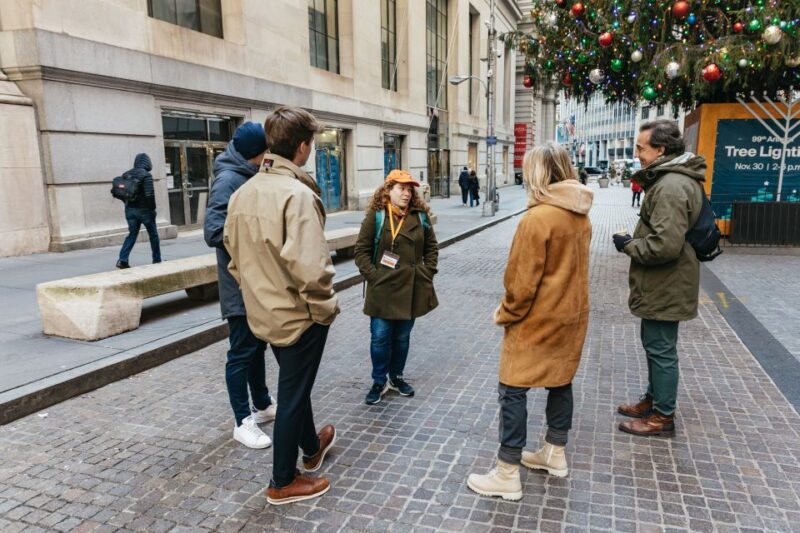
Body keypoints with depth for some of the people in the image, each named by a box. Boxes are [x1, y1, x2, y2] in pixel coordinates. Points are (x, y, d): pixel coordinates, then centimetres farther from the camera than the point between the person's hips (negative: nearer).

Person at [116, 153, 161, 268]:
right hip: (144, 209, -5)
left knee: (132, 234, 11)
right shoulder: (146, 175, -13)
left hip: (130, 209, 6)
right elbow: (149, 194, -19)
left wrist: (128, 205, 17)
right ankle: (157, 260, 17)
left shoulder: (126, 174, 7)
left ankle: (123, 259, -2)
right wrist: (152, 209, -10)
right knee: (153, 235, 9)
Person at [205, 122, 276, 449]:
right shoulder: (229, 179, -16)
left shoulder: (250, 177, 11)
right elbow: (214, 231, -24)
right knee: (242, 352, 2)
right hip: (241, 286, -9)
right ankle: (243, 422, 15)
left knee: (257, 346, 19)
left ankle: (263, 405, 35)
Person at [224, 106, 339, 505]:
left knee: (294, 383, 26)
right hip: (299, 314, -8)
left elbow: (233, 252, 10)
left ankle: (312, 446, 49)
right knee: (293, 393, 8)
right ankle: (283, 483, 25)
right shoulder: (297, 193, -23)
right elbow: (308, 265, -30)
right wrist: (326, 307, -15)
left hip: (263, 312, 8)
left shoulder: (243, 192, 3)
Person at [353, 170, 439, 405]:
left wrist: (428, 273, 2)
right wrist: (373, 276, -13)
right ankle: (379, 382, 20)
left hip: (411, 287, 3)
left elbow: (431, 247, 12)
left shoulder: (421, 216, 4)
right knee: (380, 337, 3)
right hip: (382, 288, -3)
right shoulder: (375, 216, -6)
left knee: (402, 337, 15)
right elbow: (361, 250, -5)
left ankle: (396, 377, 32)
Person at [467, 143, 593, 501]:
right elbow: (573, 267, 10)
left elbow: (522, 281, -20)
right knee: (561, 381, 19)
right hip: (571, 314, 9)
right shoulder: (581, 216, 2)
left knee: (512, 390, 1)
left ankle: (507, 475, 8)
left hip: (538, 320, -8)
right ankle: (555, 454, 36)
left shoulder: (537, 219, -22)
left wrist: (506, 314, -6)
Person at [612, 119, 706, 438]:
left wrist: (628, 245, -15)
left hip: (664, 288, -11)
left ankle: (663, 417, 18)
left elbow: (665, 245, -31)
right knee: (656, 346, 22)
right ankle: (654, 399, 38)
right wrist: (635, 241, 10)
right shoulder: (677, 178, 11)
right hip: (662, 284, 11)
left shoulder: (670, 186, -24)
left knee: (661, 349, 3)